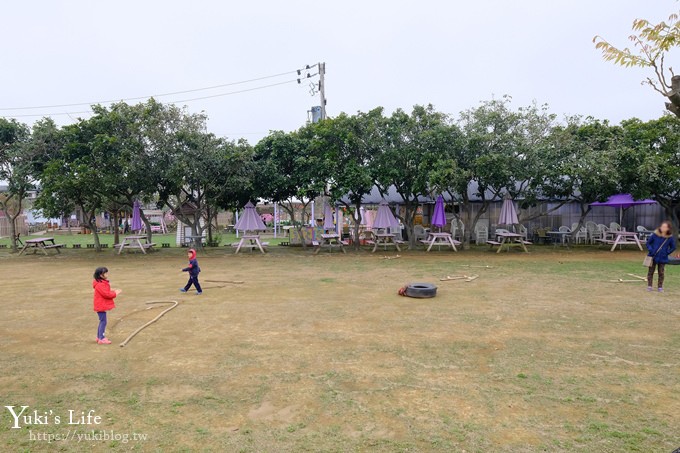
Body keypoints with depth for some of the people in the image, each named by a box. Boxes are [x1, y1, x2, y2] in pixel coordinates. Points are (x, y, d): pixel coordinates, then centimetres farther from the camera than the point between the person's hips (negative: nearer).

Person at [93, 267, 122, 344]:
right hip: (101, 306, -11)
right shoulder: (100, 285, -21)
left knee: (102, 321, 17)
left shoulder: (102, 283, 13)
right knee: (103, 321, -7)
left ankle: (99, 337, 27)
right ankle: (101, 339, -2)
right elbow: (107, 294, -25)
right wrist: (115, 293, -14)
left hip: (102, 305, 11)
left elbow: (107, 292, 18)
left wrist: (113, 291, 3)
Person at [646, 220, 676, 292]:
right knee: (651, 272, 7)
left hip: (663, 258, 0)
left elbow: (673, 247, 6)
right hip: (653, 257, 0)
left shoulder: (670, 237, -7)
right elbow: (648, 242, 2)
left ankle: (660, 287, 19)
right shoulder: (655, 234, -10)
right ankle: (649, 286, 17)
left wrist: (667, 252, -6)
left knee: (661, 273, 8)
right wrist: (651, 250, -10)